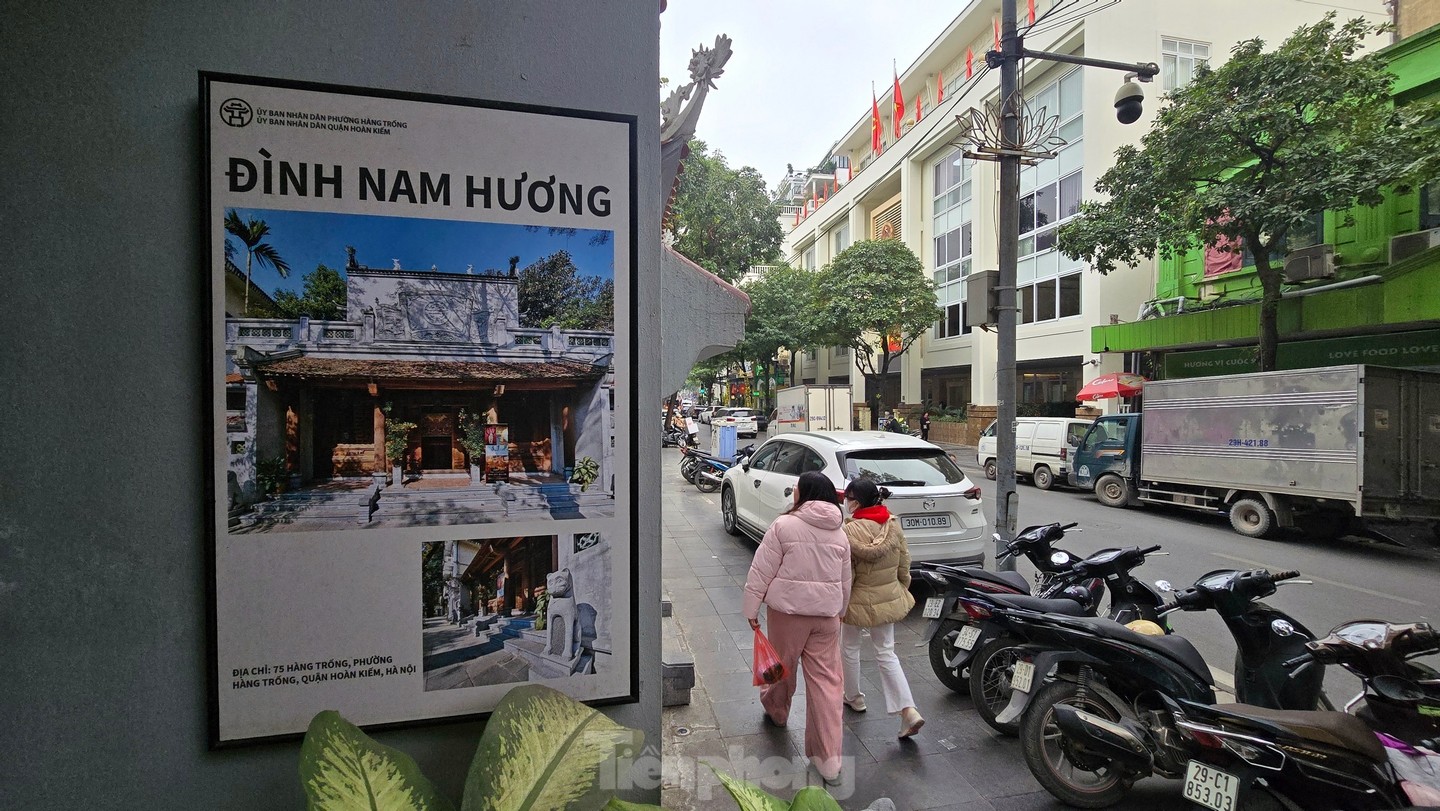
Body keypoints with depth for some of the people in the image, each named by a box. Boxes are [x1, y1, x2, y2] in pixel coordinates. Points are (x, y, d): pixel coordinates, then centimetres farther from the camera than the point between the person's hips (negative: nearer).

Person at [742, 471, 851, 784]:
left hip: (788, 610, -3)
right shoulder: (840, 534, 5)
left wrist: (752, 608, -5)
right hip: (826, 614, 4)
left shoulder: (784, 525, -13)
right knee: (826, 680, 6)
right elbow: (845, 582, 13)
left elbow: (761, 571, -13)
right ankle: (829, 760, 6)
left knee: (783, 665, 20)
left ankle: (776, 711, 48)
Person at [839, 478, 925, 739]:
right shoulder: (893, 525, -5)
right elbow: (904, 563, 4)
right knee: (886, 653, 15)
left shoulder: (851, 531, -24)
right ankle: (909, 711, 6)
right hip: (889, 597, 5)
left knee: (850, 648, 20)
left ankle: (853, 697, 37)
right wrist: (903, 589, 19)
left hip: (859, 600, -5)